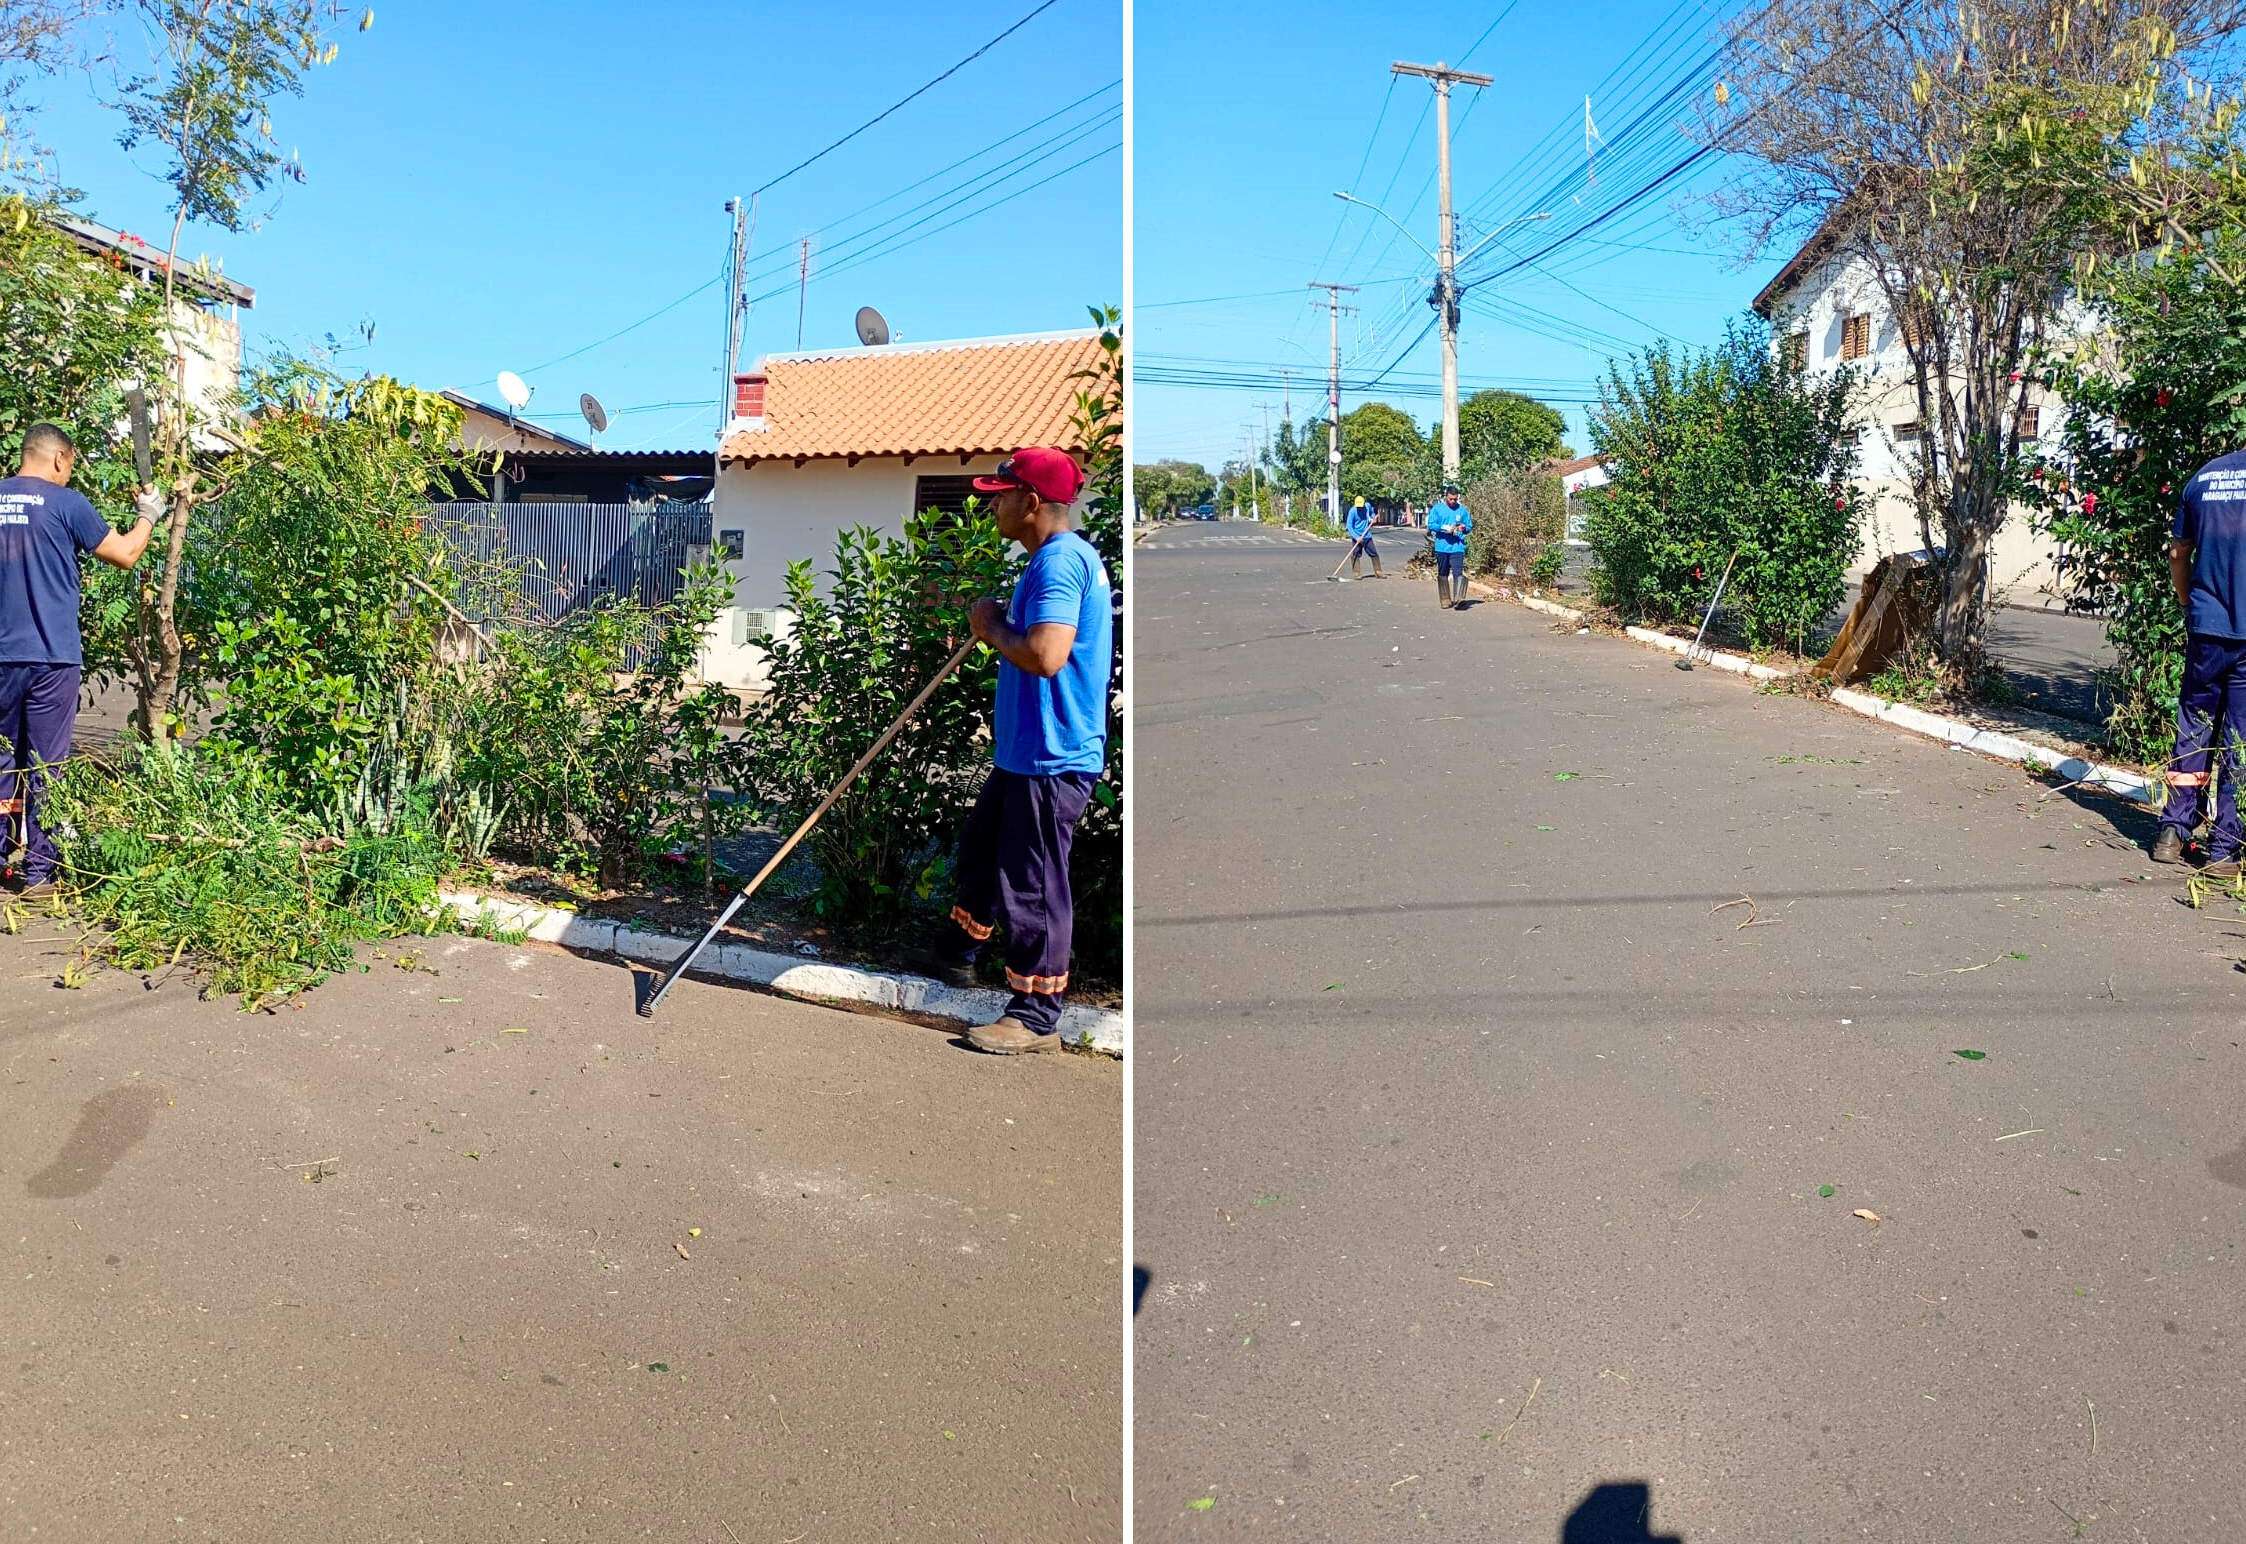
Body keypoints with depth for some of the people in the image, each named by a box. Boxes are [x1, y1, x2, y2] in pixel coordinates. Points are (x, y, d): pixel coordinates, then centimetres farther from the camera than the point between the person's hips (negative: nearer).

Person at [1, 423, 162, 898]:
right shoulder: (65, 503, -7)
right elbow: (125, 555, 1)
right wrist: (147, 516, 17)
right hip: (52, 657, -4)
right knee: (44, 768, 1)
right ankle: (39, 873, 4)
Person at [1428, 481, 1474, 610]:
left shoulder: (1463, 510, 4)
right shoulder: (1437, 509, 2)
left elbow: (1470, 526, 10)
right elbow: (1430, 525, -2)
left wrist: (1464, 528, -13)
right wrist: (1444, 528, -17)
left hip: (1457, 547, -1)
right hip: (1442, 547, 1)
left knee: (1458, 572, -15)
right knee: (1442, 574, 8)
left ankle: (1458, 598, -20)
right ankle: (1445, 600, 16)